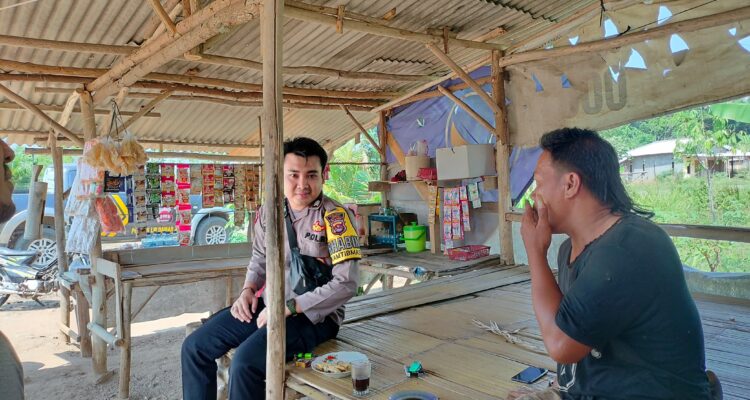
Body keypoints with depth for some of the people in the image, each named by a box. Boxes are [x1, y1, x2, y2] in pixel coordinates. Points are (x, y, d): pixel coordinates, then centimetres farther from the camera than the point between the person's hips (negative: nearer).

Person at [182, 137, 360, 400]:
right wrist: (248, 289, -1)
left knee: (245, 362, -27)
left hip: (314, 314, -6)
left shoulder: (334, 217, -16)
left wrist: (290, 306, -22)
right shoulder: (268, 212, 3)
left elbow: (346, 284, -21)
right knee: (194, 348, 0)